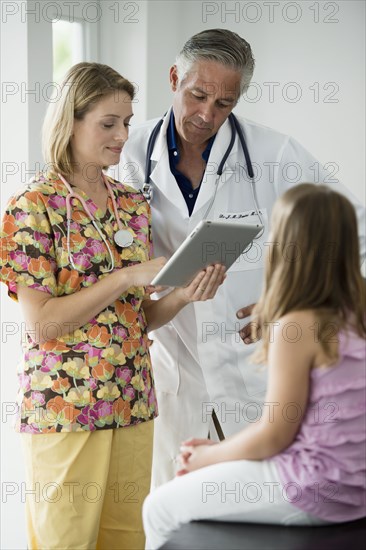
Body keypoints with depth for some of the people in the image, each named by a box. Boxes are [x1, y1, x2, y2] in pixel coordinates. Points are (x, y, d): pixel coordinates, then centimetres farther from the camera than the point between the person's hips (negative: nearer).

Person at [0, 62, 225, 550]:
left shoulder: (134, 205, 8)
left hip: (133, 407, 6)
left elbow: (141, 317, 12)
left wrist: (185, 294, -8)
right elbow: (41, 323, -16)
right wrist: (126, 276, -20)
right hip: (63, 410, -5)